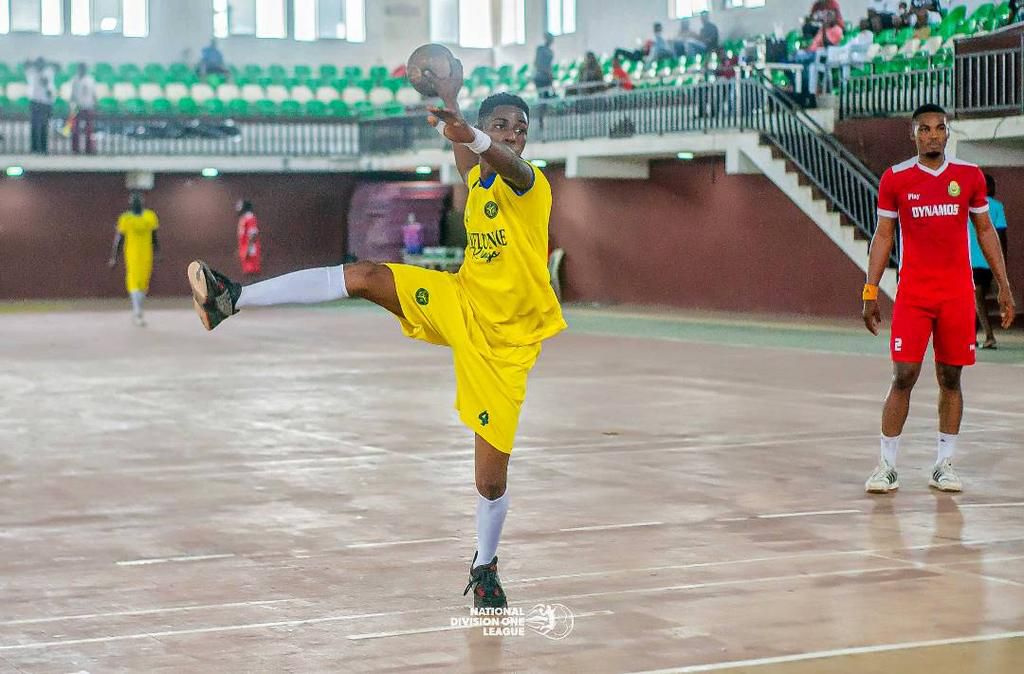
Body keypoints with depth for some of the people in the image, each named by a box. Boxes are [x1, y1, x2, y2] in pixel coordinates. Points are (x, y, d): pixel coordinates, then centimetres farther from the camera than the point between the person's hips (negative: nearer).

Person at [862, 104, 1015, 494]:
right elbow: (883, 236, 5)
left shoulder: (969, 176, 4)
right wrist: (870, 292, 0)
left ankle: (944, 466, 13)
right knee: (903, 377, -6)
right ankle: (887, 466, 0)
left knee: (951, 378, 5)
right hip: (913, 295, -1)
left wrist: (1003, 285, 6)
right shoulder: (895, 179, 1)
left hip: (958, 296, 2)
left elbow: (985, 231, 11)